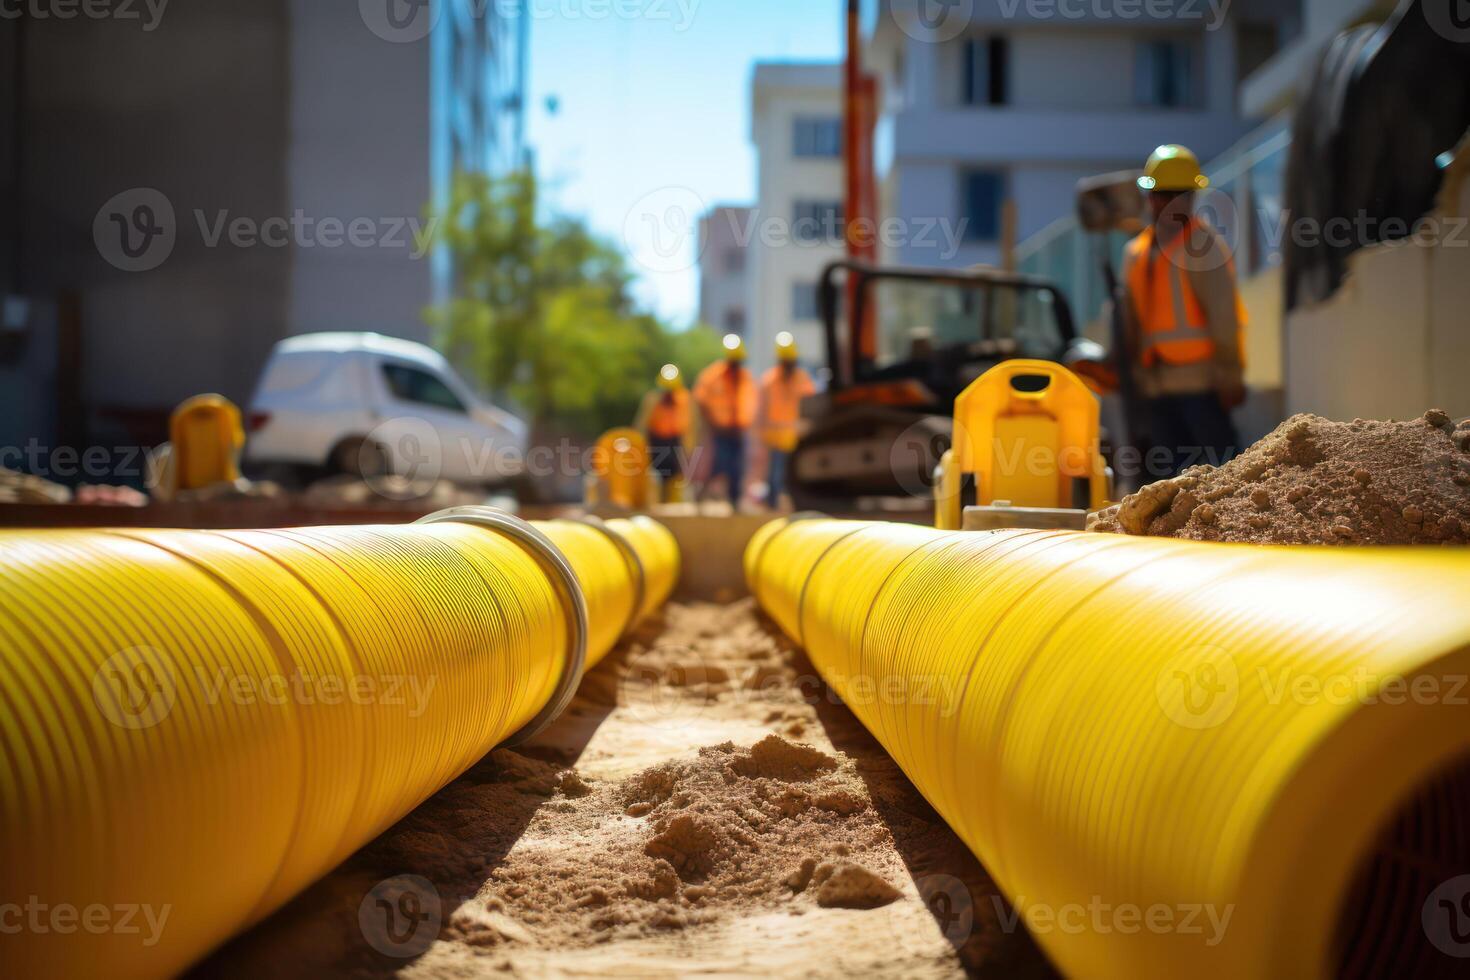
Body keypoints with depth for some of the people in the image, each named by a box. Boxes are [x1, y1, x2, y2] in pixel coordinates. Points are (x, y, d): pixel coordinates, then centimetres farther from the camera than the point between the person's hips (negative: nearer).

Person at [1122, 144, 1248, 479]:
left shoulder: (1205, 245, -5)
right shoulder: (1136, 253, 16)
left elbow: (1223, 316, -10)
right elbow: (1131, 322, 19)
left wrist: (1229, 376, -15)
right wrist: (1133, 373, 14)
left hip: (1199, 377, -7)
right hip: (1157, 384, 7)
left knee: (1220, 462, -10)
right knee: (1176, 470, 9)